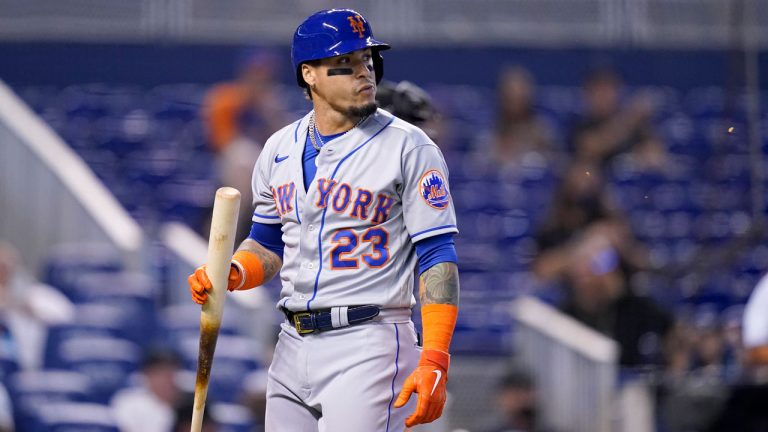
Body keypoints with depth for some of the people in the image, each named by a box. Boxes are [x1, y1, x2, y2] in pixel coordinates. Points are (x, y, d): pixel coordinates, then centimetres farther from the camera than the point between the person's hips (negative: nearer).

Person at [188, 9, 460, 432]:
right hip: (293, 345, 6)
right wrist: (232, 274, -2)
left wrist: (434, 361, -19)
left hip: (369, 345, -6)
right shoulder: (280, 150, 11)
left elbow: (437, 257, -10)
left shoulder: (409, 147, -6)